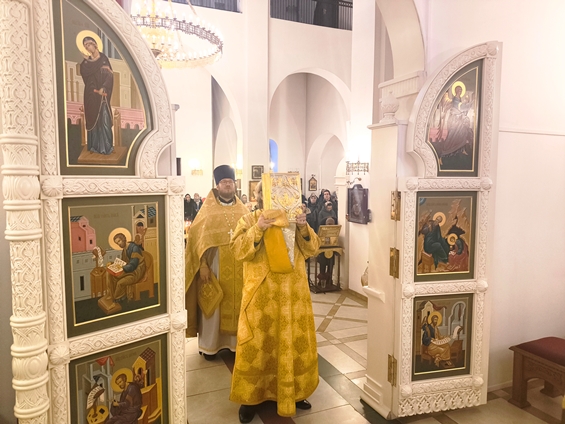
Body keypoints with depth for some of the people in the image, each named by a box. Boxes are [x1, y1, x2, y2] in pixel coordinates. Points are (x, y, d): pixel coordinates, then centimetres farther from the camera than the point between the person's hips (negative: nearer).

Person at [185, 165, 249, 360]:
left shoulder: (243, 210, 8)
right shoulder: (207, 210, 0)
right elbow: (198, 239, -6)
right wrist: (202, 265, -15)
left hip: (239, 267, 3)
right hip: (215, 265, -3)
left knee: (237, 303, 9)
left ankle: (235, 341, 24)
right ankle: (209, 344, 18)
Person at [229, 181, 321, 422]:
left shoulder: (293, 220, 9)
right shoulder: (249, 220, -1)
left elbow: (312, 249, 2)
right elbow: (238, 251, -14)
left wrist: (304, 228, -16)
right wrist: (258, 228, -26)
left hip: (292, 294, 4)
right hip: (261, 295, -3)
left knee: (294, 342, 13)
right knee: (258, 344, 5)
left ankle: (292, 392, 32)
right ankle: (251, 396, 22)